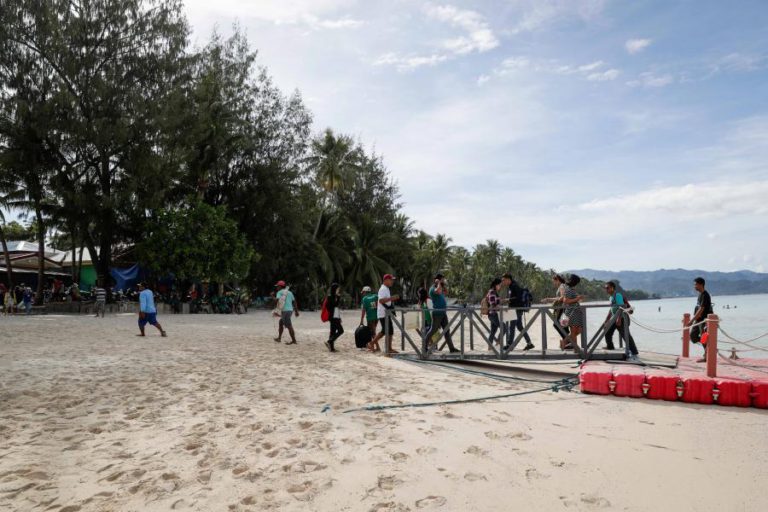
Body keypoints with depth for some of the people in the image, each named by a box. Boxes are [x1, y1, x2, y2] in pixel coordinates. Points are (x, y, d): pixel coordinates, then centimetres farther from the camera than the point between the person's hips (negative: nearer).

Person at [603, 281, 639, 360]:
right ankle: (610, 349, 25)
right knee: (607, 332, 10)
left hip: (622, 318, -10)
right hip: (614, 318, 10)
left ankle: (634, 354, -7)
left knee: (626, 335, -11)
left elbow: (621, 307, -22)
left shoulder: (618, 295, -14)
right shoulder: (611, 297, 15)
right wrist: (606, 320, 21)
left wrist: (619, 319, -29)